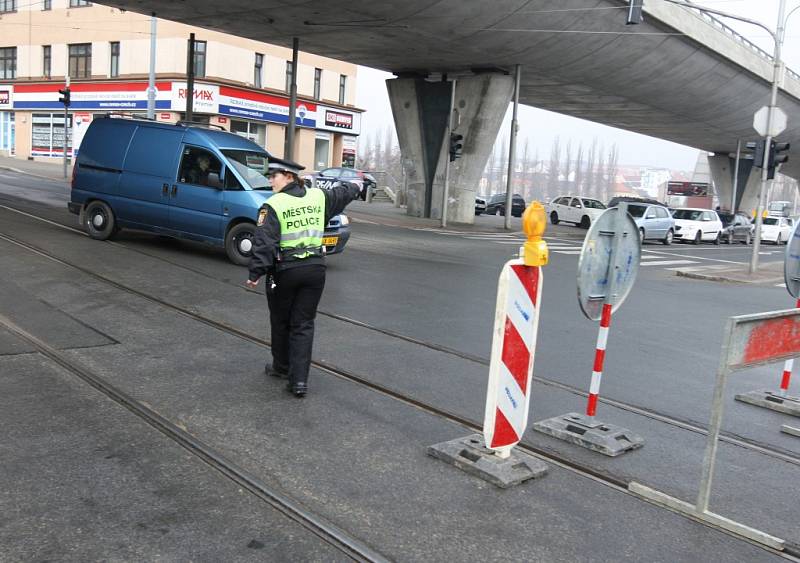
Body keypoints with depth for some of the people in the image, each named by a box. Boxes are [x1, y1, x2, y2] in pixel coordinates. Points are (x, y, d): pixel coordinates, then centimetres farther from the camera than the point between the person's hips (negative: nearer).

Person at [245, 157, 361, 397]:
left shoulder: (273, 205, -11)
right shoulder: (319, 196, 5)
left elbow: (264, 243, -17)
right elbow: (343, 193, 25)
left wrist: (255, 274, -12)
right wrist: (355, 187, 46)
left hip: (284, 271, -4)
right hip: (315, 269, 4)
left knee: (281, 321, 17)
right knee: (304, 325, 8)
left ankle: (282, 366, 36)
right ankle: (299, 380, 1)